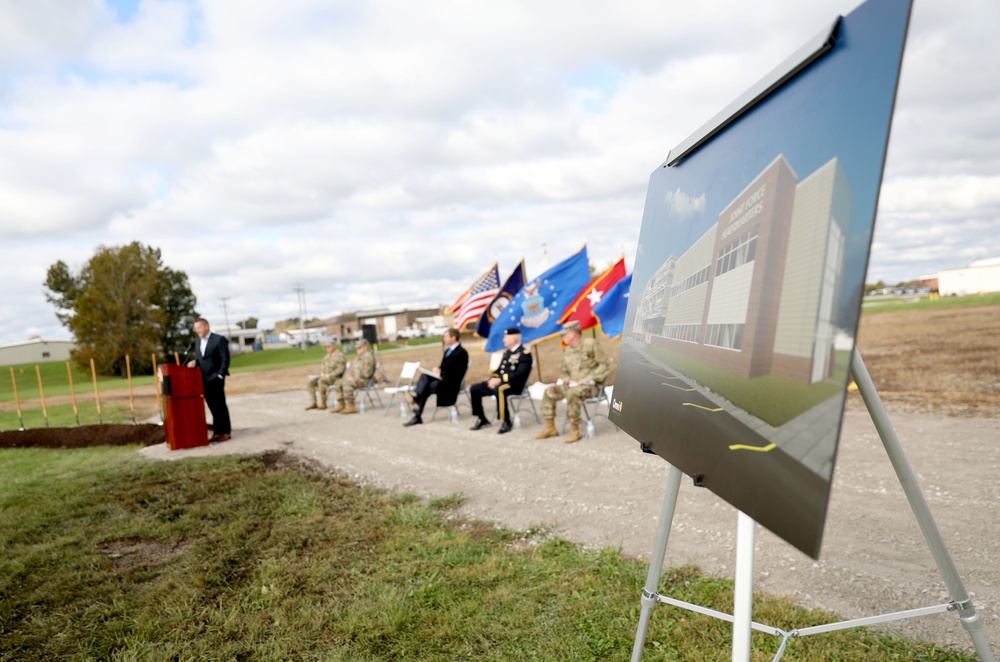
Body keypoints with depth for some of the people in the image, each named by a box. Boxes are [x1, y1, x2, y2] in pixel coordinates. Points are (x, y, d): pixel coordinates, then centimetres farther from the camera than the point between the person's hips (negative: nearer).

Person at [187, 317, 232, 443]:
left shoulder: (219, 340, -8)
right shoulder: (197, 342, 14)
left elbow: (225, 359, -10)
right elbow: (199, 358, 18)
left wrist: (220, 375, -14)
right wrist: (194, 362, -5)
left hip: (215, 379, -6)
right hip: (204, 380, 6)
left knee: (220, 406, -1)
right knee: (213, 407, 9)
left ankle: (226, 432, 6)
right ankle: (217, 432, 15)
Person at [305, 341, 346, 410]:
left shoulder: (339, 356, -11)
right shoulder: (327, 356, 14)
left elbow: (340, 369, -19)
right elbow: (322, 365, 22)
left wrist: (329, 375, -22)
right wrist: (322, 373, 0)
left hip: (335, 377, -8)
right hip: (325, 376, 8)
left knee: (321, 381, -34)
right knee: (310, 382, -9)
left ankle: (323, 404, -26)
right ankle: (314, 403, -6)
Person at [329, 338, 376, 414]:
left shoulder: (368, 356, -13)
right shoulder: (360, 357, 21)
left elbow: (367, 373, -21)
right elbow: (352, 368, 26)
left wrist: (353, 378, -18)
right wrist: (349, 375, 5)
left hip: (364, 380, -11)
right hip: (354, 378, 11)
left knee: (346, 383, -32)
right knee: (338, 383, -1)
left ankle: (352, 407, -29)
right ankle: (341, 405, -2)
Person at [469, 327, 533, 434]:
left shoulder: (524, 353, -8)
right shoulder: (507, 352, 18)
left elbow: (519, 374, -19)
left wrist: (500, 379, -23)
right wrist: (493, 378, -2)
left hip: (515, 384, -9)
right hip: (500, 381, 9)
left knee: (499, 389, -40)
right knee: (474, 389, -2)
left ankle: (506, 422, -26)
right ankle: (482, 420, 7)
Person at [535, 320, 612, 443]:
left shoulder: (591, 344, -10)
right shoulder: (568, 351, 10)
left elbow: (605, 365, -12)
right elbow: (563, 371, 20)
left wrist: (589, 378, -18)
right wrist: (569, 380, -3)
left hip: (591, 386, -7)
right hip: (574, 385, 7)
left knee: (572, 393, -36)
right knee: (549, 392, -7)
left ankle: (575, 430, -24)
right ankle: (550, 428, -1)